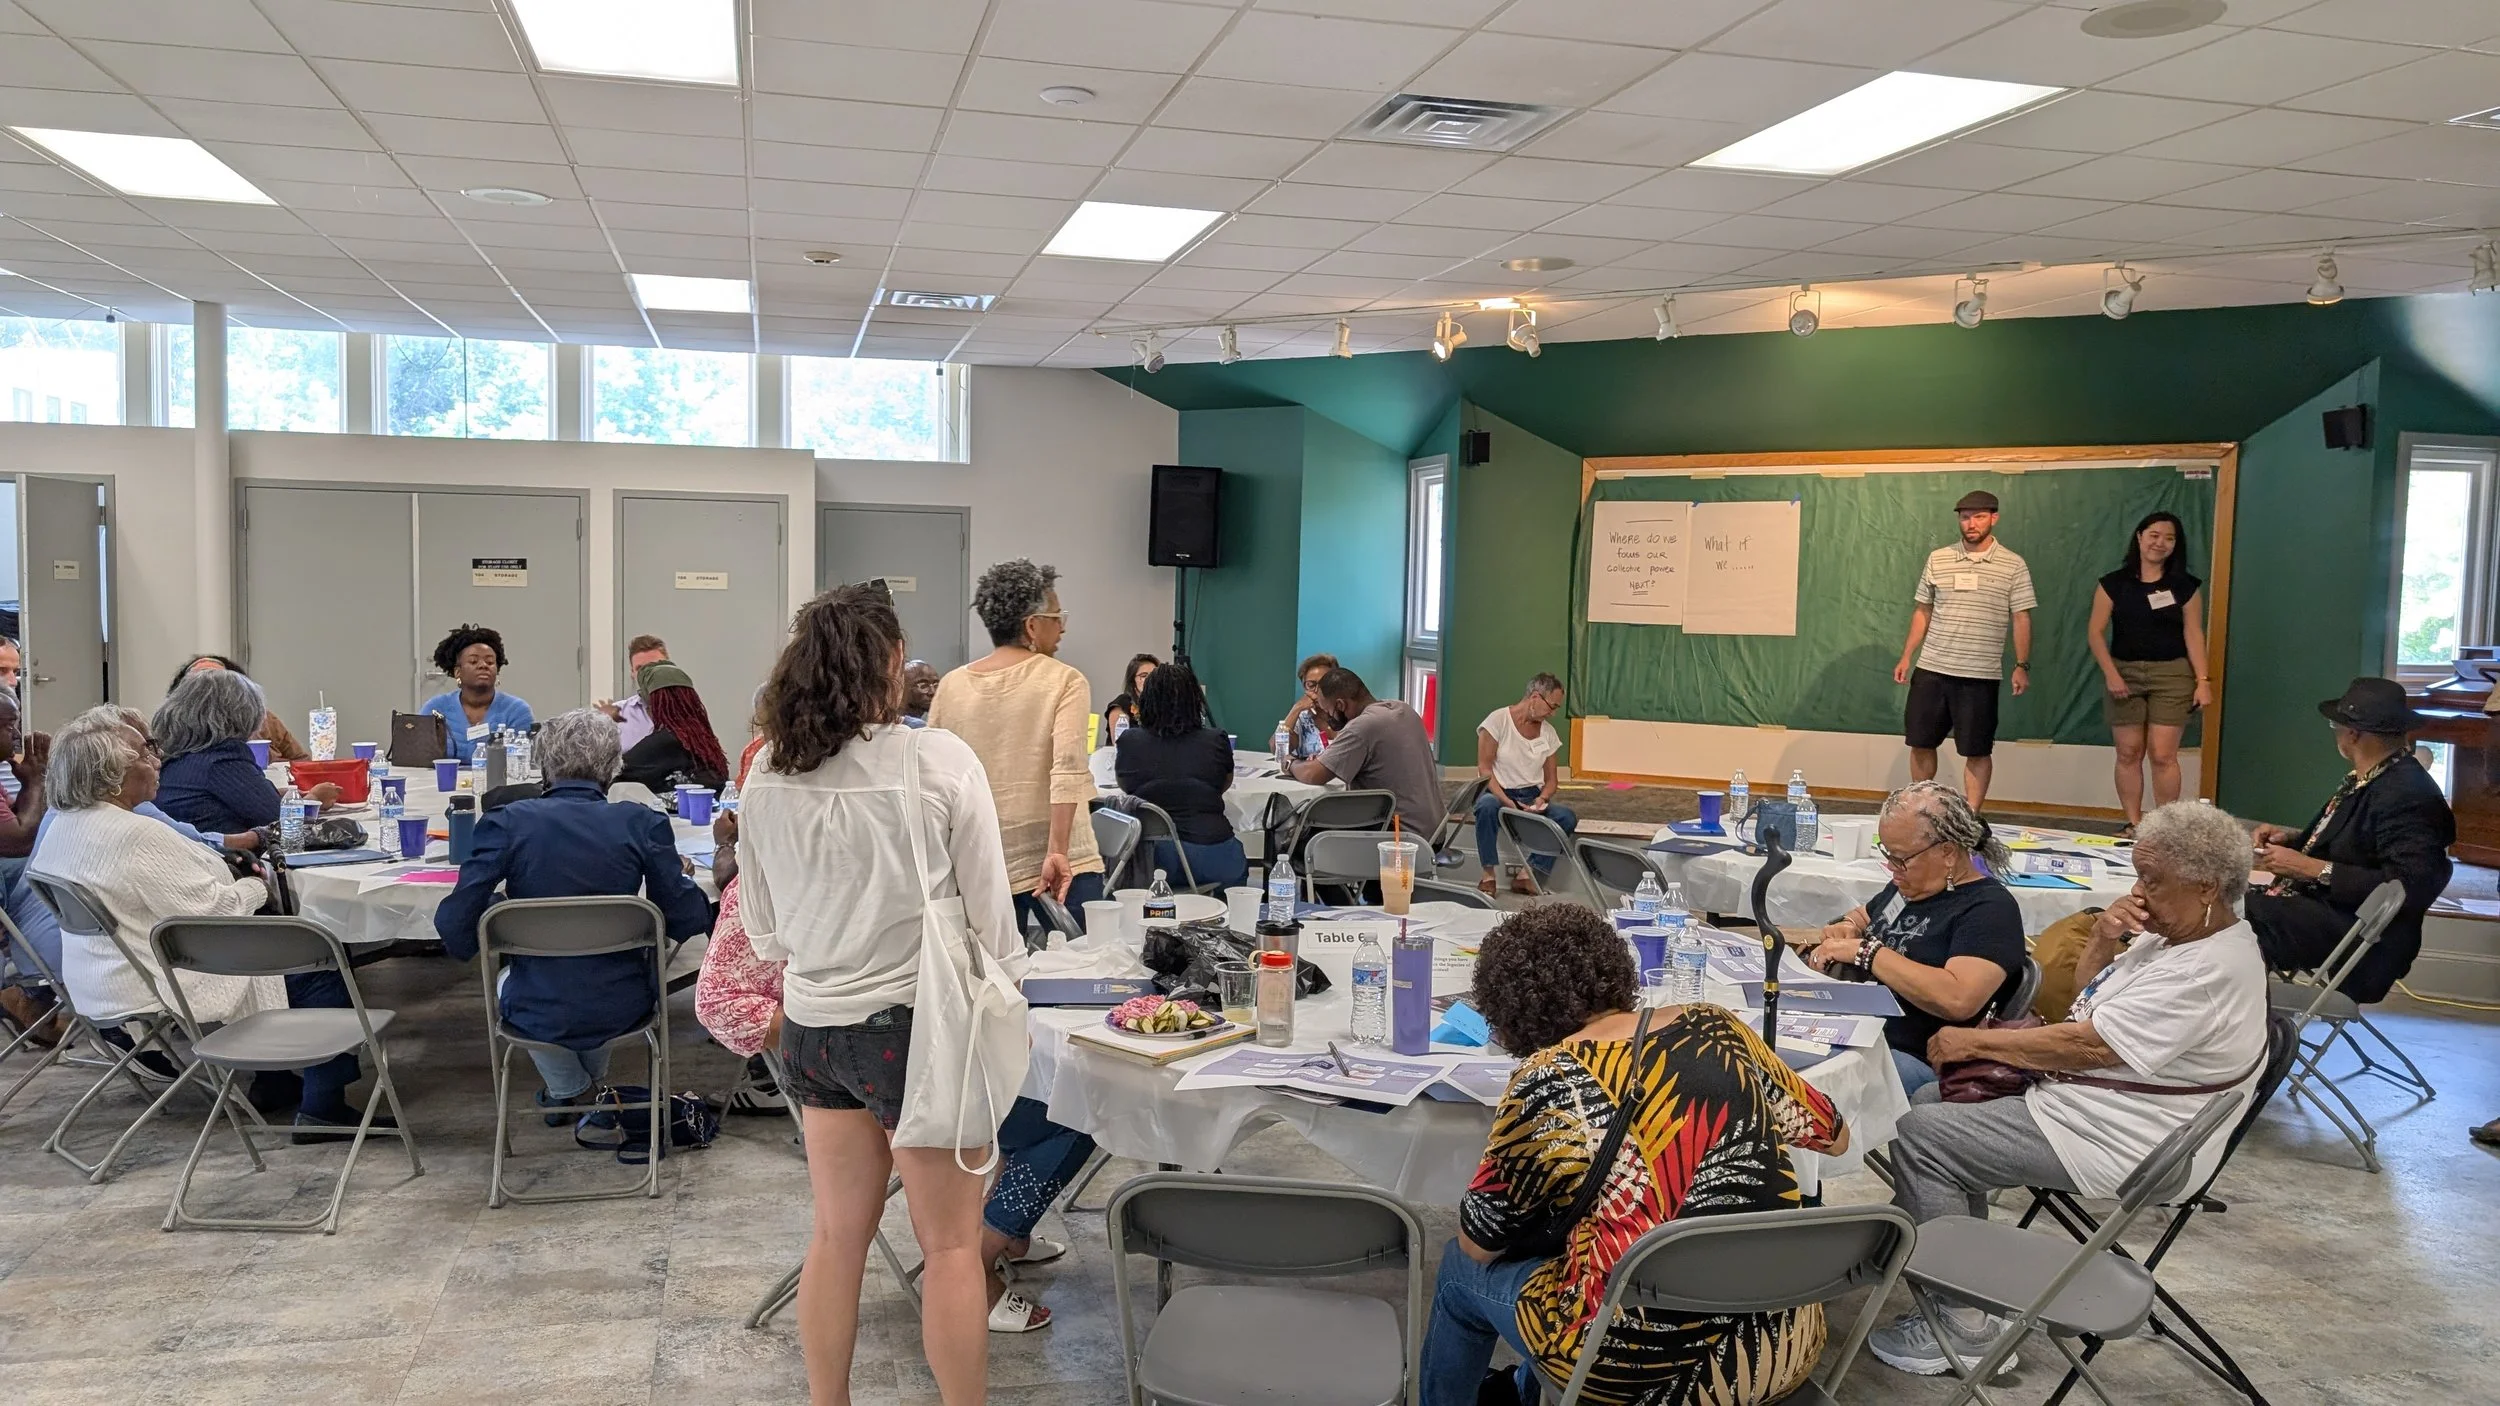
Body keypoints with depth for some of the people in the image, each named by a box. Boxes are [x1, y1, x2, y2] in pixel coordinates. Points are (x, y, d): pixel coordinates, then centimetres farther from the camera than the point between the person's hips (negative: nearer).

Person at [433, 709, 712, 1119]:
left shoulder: (506, 823, -12)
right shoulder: (642, 824, -11)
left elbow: (455, 924, -13)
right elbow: (687, 918, -8)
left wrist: (498, 902, 9)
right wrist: (678, 874, 13)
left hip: (539, 1014, -1)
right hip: (622, 1009, 1)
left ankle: (569, 1090, 47)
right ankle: (593, 1081, 61)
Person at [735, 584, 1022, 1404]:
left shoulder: (767, 776, -3)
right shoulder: (940, 760, -15)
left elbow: (762, 927, 8)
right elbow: (988, 904, -8)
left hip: (812, 1025, 5)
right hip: (916, 1025, -4)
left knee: (838, 1236, 18)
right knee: (951, 1245, 8)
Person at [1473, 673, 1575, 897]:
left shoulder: (1549, 732, 9)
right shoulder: (1498, 720, -5)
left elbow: (1551, 778, 14)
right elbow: (1484, 768, -10)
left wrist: (1542, 798, -10)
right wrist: (1505, 801, -23)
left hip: (1532, 797, 4)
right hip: (1498, 793, -4)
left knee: (1567, 818, -24)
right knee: (1487, 806, -40)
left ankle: (1527, 874, -21)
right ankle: (1489, 874, -25)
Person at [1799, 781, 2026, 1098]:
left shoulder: (1990, 909, -10)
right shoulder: (1909, 882, 17)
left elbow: (1958, 1000, -25)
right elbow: (1864, 915, 37)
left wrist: (1864, 951, -19)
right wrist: (1846, 928, 11)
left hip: (1913, 1057, -9)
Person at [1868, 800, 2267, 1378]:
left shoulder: (2211, 970, -25)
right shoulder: (2174, 933, 6)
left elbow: (2086, 1044, -26)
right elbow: (2087, 996, 17)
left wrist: (1975, 1041, -16)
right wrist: (2103, 939, -4)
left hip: (2115, 1142, -11)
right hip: (2086, 1097, 11)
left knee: (1919, 1134, -13)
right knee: (1931, 1100, 11)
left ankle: (1964, 1331, -7)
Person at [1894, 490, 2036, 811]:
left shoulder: (2014, 566, 0)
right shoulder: (1938, 559, 7)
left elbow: (2021, 619, 0)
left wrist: (2022, 666, -7)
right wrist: (1906, 657, 8)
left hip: (1981, 675, -3)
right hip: (1931, 670, 3)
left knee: (1977, 750, 2)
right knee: (1920, 743, 7)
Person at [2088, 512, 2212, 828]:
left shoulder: (2184, 585, 4)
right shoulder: (2114, 584, 3)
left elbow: (2193, 634, 2)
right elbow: (2095, 633, 1)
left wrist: (2203, 680, -5)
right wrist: (2110, 673, -10)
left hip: (2171, 675, -1)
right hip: (2124, 674, 1)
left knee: (2163, 755, -5)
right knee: (2128, 754, 3)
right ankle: (2133, 825, 11)